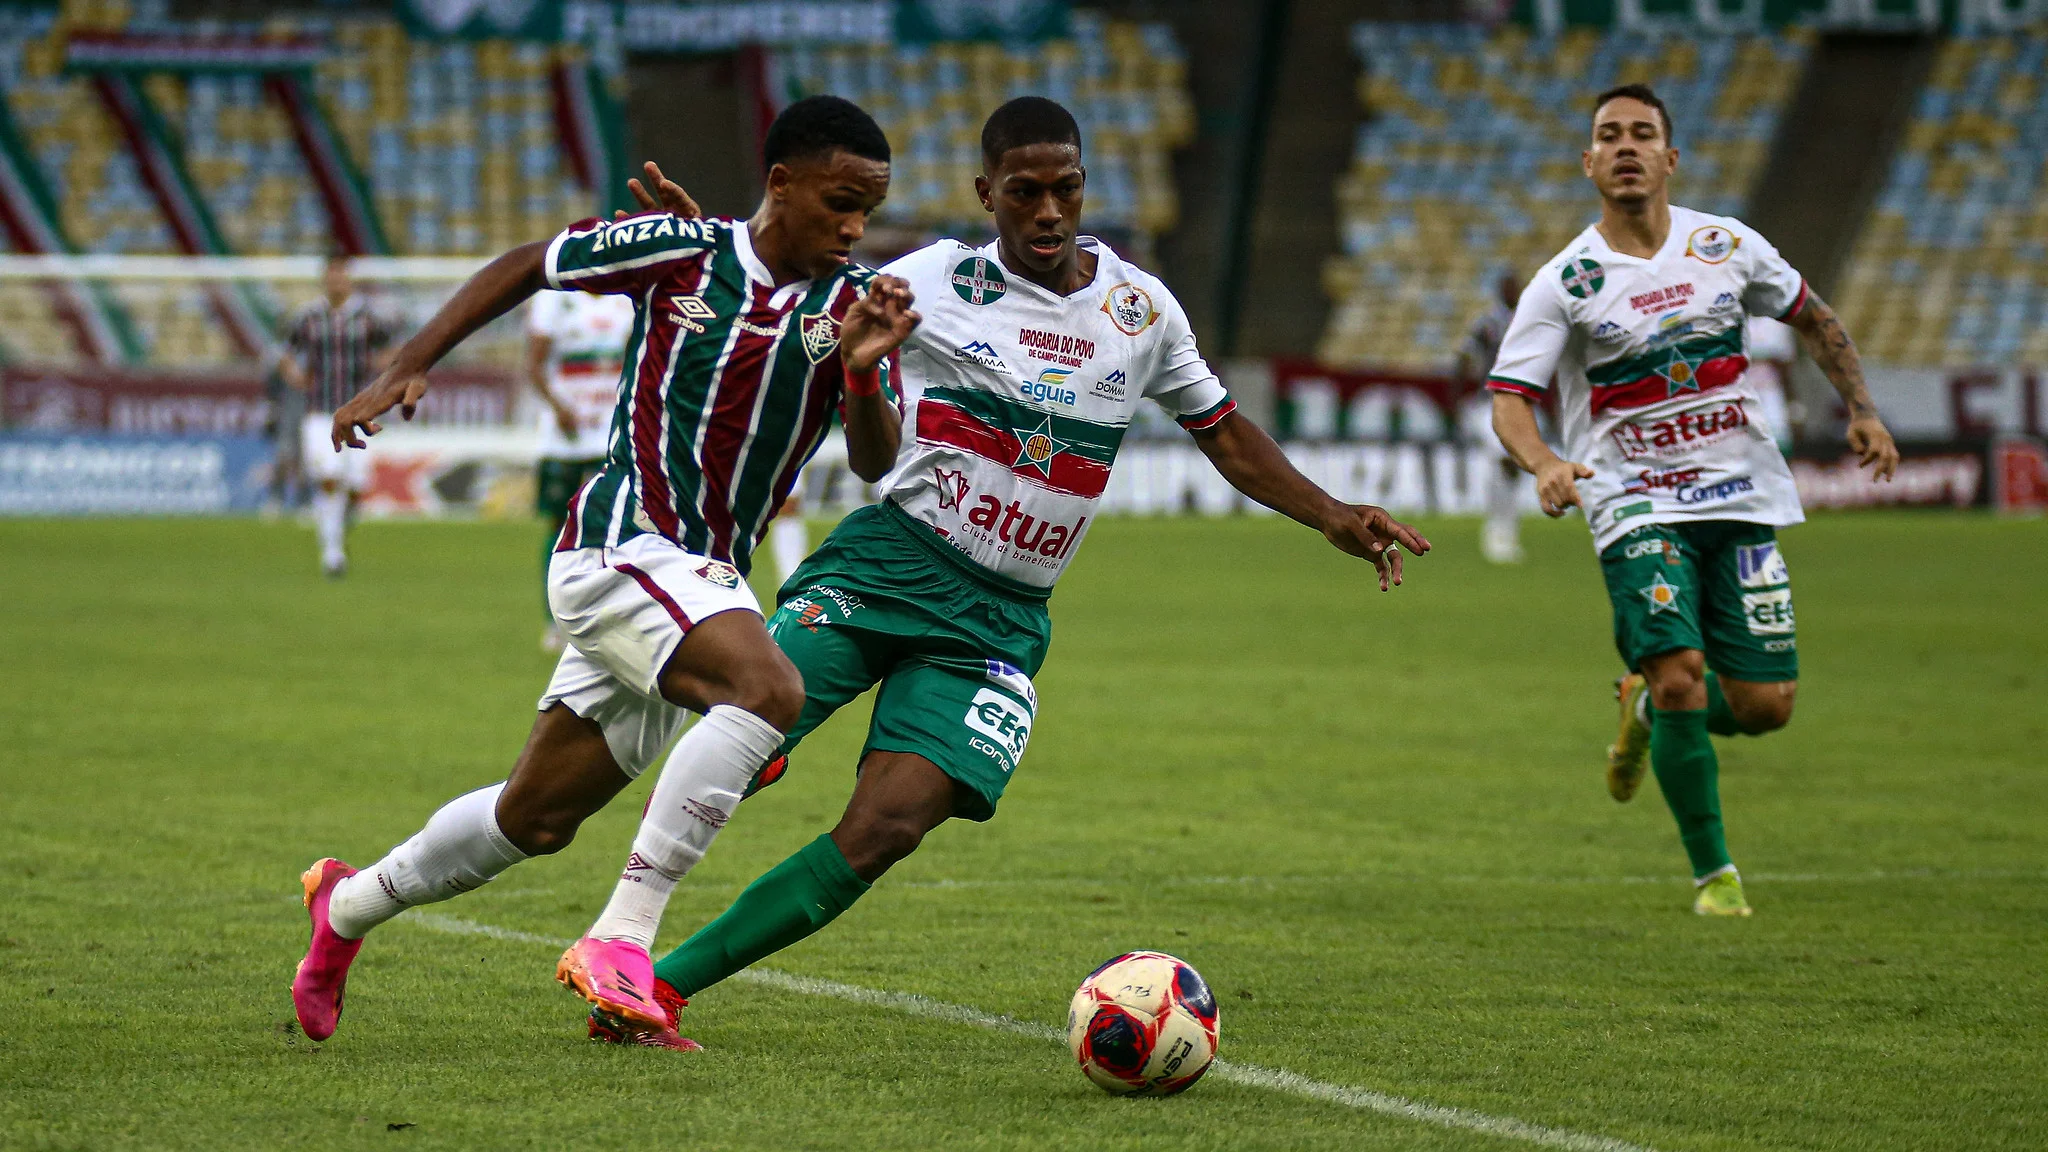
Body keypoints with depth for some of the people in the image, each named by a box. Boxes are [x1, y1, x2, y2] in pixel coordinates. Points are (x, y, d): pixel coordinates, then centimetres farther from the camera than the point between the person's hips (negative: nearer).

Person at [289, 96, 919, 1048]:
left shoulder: (853, 301, 2)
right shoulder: (681, 250, -8)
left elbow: (877, 465, -6)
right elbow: (524, 267, 6)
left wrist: (864, 371, -26)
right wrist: (406, 368, 1)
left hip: (705, 582, 6)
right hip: (621, 547, -6)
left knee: (536, 820, 16)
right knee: (769, 688, -32)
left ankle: (351, 905, 40)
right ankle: (619, 937, -31)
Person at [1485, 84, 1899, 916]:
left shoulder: (1728, 247, 4)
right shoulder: (1564, 283, -5)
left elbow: (1812, 319, 20)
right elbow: (1509, 398, -8)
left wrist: (1862, 409, 9)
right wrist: (1544, 463, -29)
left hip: (1744, 499, 3)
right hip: (1637, 508, -3)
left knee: (1764, 706, -3)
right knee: (1681, 675, -21)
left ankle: (1647, 707, 32)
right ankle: (1713, 871, -2)